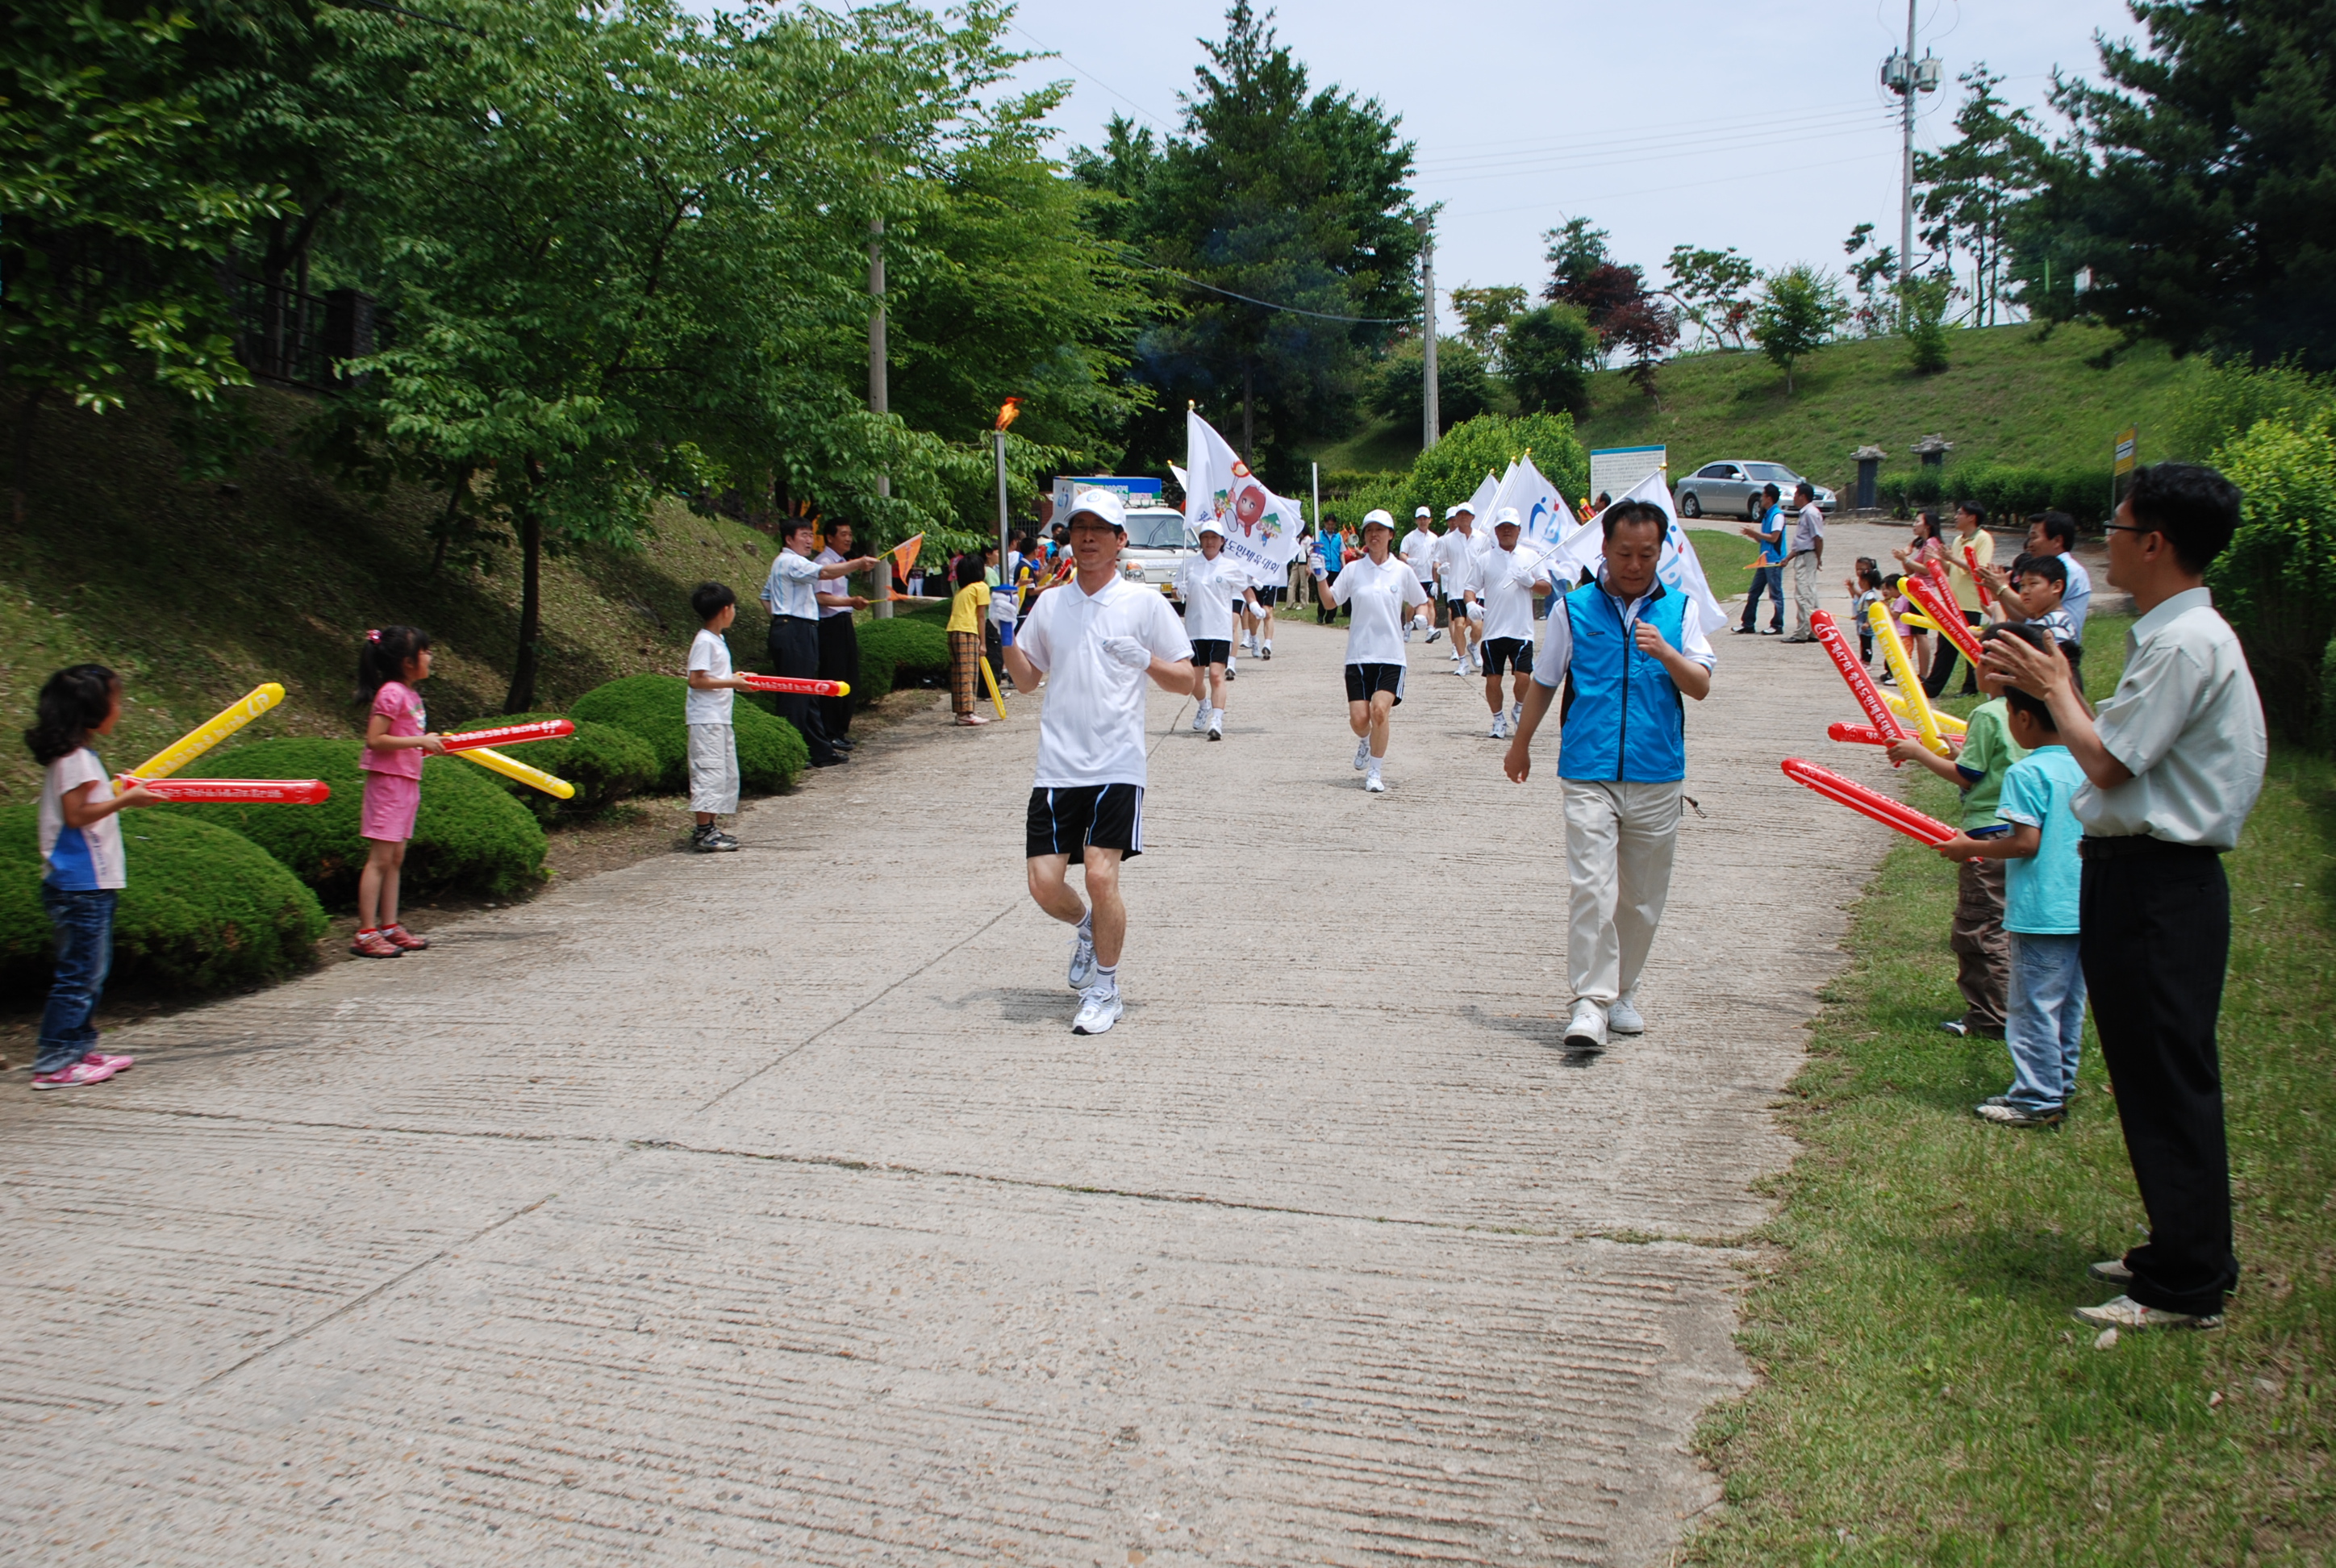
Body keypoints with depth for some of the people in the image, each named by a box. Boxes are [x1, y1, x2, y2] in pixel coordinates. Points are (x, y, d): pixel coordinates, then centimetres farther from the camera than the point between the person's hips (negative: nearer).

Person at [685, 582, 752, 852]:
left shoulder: (716, 640, 15)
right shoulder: (704, 642, -14)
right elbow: (696, 680, -21)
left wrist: (736, 679, 10)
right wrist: (732, 683, -19)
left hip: (720, 718, 10)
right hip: (706, 720, -10)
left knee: (727, 773, 12)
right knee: (709, 772, -9)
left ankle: (710, 826, 18)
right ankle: (704, 833, -7)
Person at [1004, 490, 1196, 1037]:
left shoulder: (1145, 603, 1)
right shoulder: (1049, 603, 13)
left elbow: (1187, 681, 1)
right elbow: (1028, 678, 20)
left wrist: (1145, 660, -17)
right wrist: (1006, 637, 3)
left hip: (1117, 765, -4)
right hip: (1057, 766, 4)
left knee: (1101, 875, -13)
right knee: (1045, 883, -2)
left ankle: (1105, 989, 8)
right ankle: (1089, 929, 32)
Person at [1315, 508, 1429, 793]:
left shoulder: (1402, 571, 4)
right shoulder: (1353, 569, 4)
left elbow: (1418, 603, 18)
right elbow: (1330, 599, 1)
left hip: (1391, 656, -1)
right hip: (1358, 655, 1)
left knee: (1379, 709, -19)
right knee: (1358, 719, -4)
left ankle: (1375, 772, -5)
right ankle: (1366, 742, 34)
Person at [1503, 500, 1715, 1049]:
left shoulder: (1679, 609, 7)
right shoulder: (1573, 609, 4)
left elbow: (1700, 687, 0)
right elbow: (1544, 683, 16)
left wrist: (1665, 653, -19)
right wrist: (1521, 745, 24)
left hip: (1657, 777, 2)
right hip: (1589, 773, -2)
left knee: (1643, 899, 10)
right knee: (1591, 889, -14)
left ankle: (1623, 991, 26)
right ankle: (1590, 1003, -12)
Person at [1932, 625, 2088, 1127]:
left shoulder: (2027, 773, -17)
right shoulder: (2087, 767, 6)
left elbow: (2026, 842, -21)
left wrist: (1970, 847, -9)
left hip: (2041, 913, -8)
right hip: (2083, 910, 8)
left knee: (2033, 1006, 0)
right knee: (2069, 1005, 16)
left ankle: (2037, 1099, 6)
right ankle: (2058, 1086, 26)